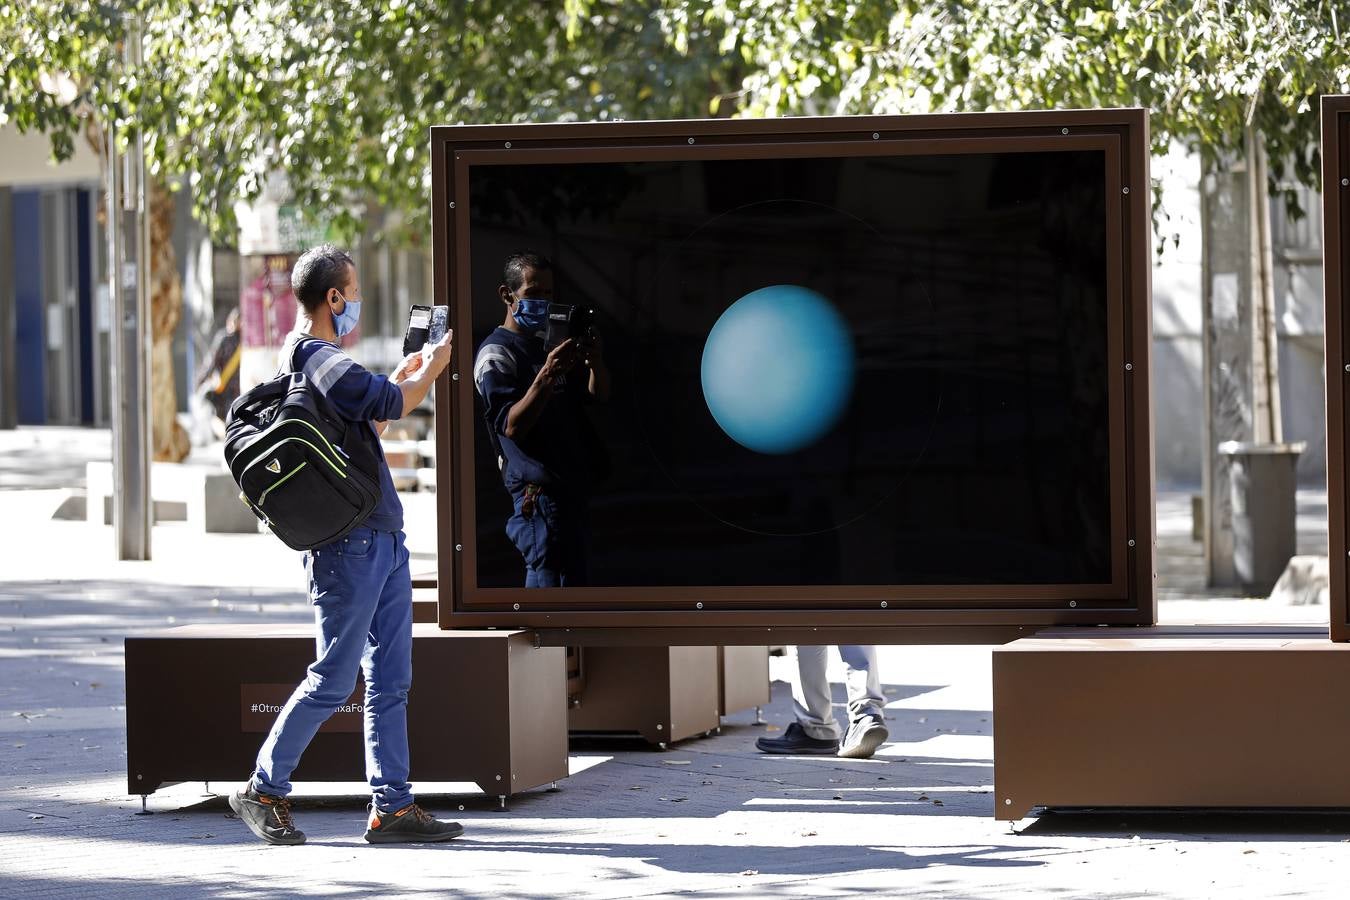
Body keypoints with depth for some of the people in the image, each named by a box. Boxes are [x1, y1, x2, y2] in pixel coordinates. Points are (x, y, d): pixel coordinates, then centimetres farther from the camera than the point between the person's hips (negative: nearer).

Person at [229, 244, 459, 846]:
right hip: (348, 543, -10)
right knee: (335, 678, -5)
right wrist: (432, 368, -1)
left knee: (391, 679, 7)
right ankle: (263, 790, 6)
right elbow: (394, 402, -20)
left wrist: (409, 374, 20)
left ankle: (392, 807, 7)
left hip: (381, 538, 10)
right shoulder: (318, 361, -16)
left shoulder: (314, 358, 17)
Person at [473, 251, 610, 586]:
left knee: (573, 579, 11)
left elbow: (599, 394, 15)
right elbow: (511, 427, -19)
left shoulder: (550, 343, 19)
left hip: (571, 484, 9)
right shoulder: (496, 354, -8)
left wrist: (595, 362, -7)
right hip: (539, 490, -9)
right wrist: (546, 378, -31)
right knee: (549, 583, -13)